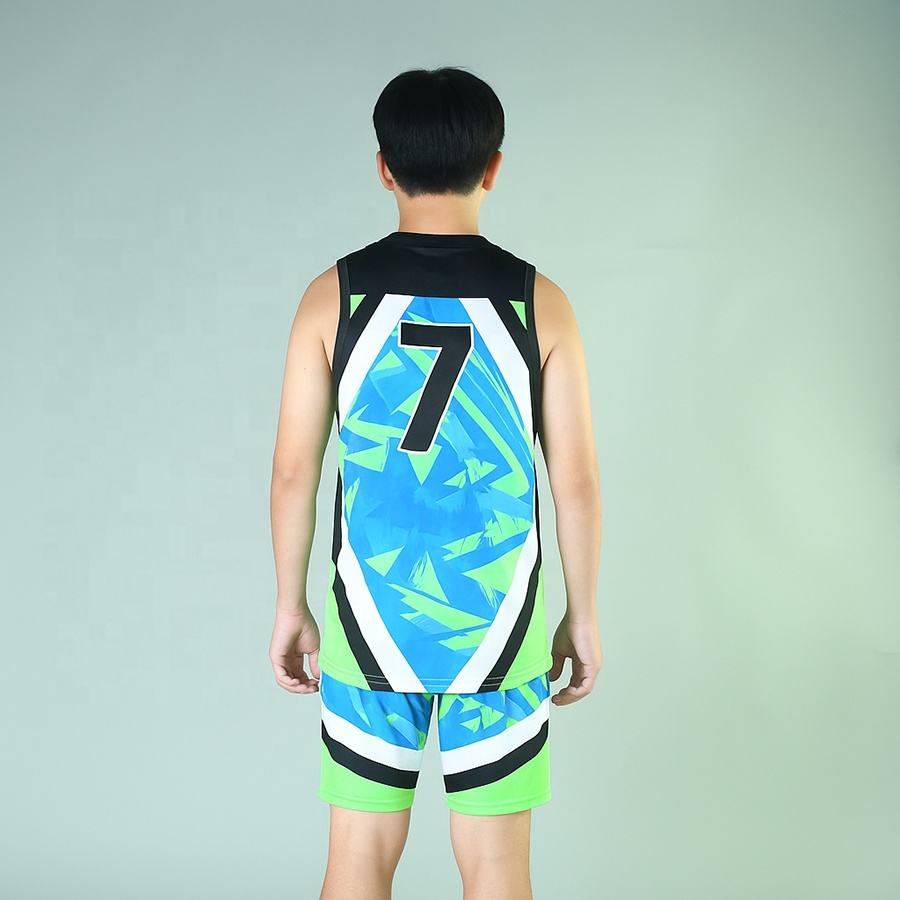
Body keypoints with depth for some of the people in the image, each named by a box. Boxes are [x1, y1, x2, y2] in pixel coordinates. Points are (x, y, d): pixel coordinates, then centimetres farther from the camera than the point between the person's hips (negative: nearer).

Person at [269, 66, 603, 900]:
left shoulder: (335, 293, -4)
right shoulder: (538, 300, -5)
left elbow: (293, 471, -3)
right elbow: (575, 480, -4)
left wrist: (290, 606, 9)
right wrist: (582, 615, 8)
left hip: (370, 621, 1)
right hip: (498, 627, 0)